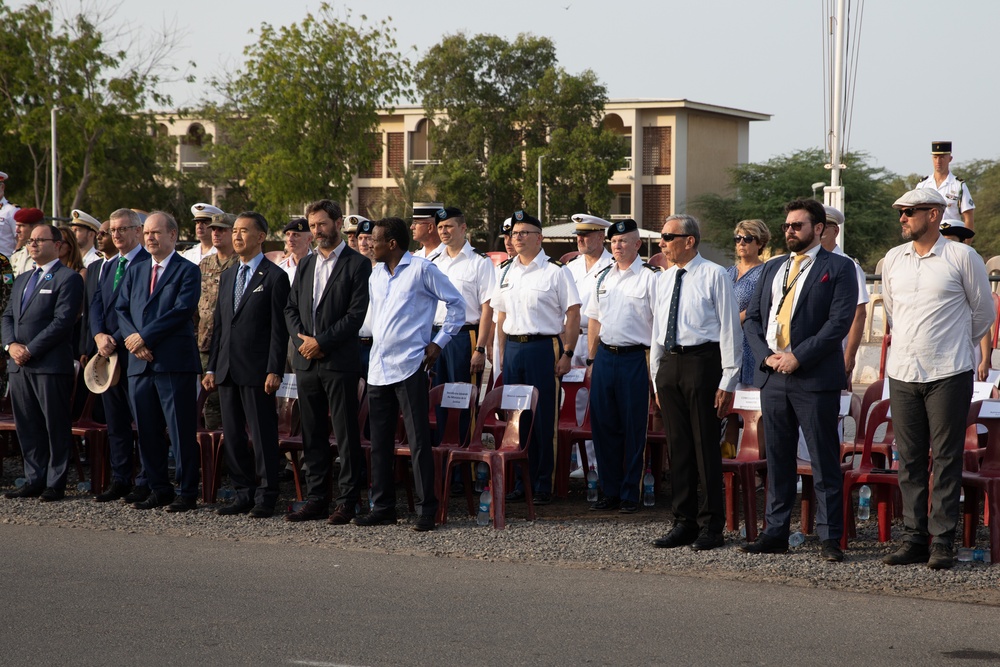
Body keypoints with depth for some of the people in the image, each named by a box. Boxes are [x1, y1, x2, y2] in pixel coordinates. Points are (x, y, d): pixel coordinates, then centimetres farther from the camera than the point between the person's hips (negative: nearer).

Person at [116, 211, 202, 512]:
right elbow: (121, 309, 12)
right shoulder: (135, 270, 19)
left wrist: (144, 337, -14)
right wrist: (132, 339, -7)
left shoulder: (187, 271, 0)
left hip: (175, 362, -6)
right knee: (147, 431, 7)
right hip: (140, 363, 6)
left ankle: (186, 492, 0)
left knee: (181, 431, -4)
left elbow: (182, 311, -12)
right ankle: (159, 489, 15)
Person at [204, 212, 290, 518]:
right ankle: (243, 493, 16)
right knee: (232, 435, 9)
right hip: (227, 371, 7)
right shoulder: (228, 275, 17)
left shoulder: (274, 277, -5)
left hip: (257, 371, -7)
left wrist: (274, 371, -15)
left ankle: (266, 496, 2)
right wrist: (211, 367, 12)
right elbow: (219, 324, 18)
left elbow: (279, 328, -9)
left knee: (263, 435, -3)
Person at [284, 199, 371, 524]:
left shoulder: (357, 264, -4)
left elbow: (357, 313, -11)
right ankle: (316, 498, 14)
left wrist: (321, 342, -13)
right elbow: (291, 308, 15)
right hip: (306, 362, 6)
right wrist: (301, 339, -3)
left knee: (346, 435, -3)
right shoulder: (305, 264, 17)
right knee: (312, 435, 9)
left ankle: (348, 501, 1)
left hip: (340, 362, -6)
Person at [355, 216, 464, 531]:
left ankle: (426, 510, -3)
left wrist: (439, 342, -4)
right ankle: (382, 508, 15)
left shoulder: (422, 269, -6)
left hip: (409, 366, -7)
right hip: (378, 368, 7)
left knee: (418, 440, -6)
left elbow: (456, 303, -1)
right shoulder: (376, 275, 15)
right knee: (379, 442, 9)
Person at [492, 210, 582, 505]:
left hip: (543, 347, -5)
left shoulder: (556, 271, -3)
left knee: (543, 419, -3)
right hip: (513, 347, 5)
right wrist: (502, 353, 13)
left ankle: (543, 485, 5)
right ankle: (521, 482, 13)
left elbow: (573, 315, -5)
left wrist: (567, 354, -11)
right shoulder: (505, 270, 14)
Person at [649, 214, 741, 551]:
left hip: (702, 362, -6)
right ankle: (684, 522, 16)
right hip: (669, 363, 6)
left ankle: (711, 526, 4)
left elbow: (730, 329, -6)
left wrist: (727, 382, -11)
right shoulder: (664, 279, 14)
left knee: (706, 445, -3)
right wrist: (657, 378, 17)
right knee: (678, 446, 9)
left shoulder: (714, 276, -5)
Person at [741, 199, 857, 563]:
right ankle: (775, 532, 16)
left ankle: (829, 538, -1)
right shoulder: (772, 268, 18)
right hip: (772, 377, 6)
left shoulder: (838, 268, 0)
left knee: (824, 461, -3)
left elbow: (840, 321, -10)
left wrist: (798, 357, -15)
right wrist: (765, 355, -3)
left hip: (815, 378, -6)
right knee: (777, 460, 10)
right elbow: (753, 317, 15)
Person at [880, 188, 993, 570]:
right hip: (902, 373, 4)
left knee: (946, 459, -3)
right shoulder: (893, 259, 10)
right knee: (909, 461, 5)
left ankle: (942, 542, 0)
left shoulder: (962, 257, -3)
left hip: (948, 374, -4)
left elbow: (984, 312, 8)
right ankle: (913, 539, 11)